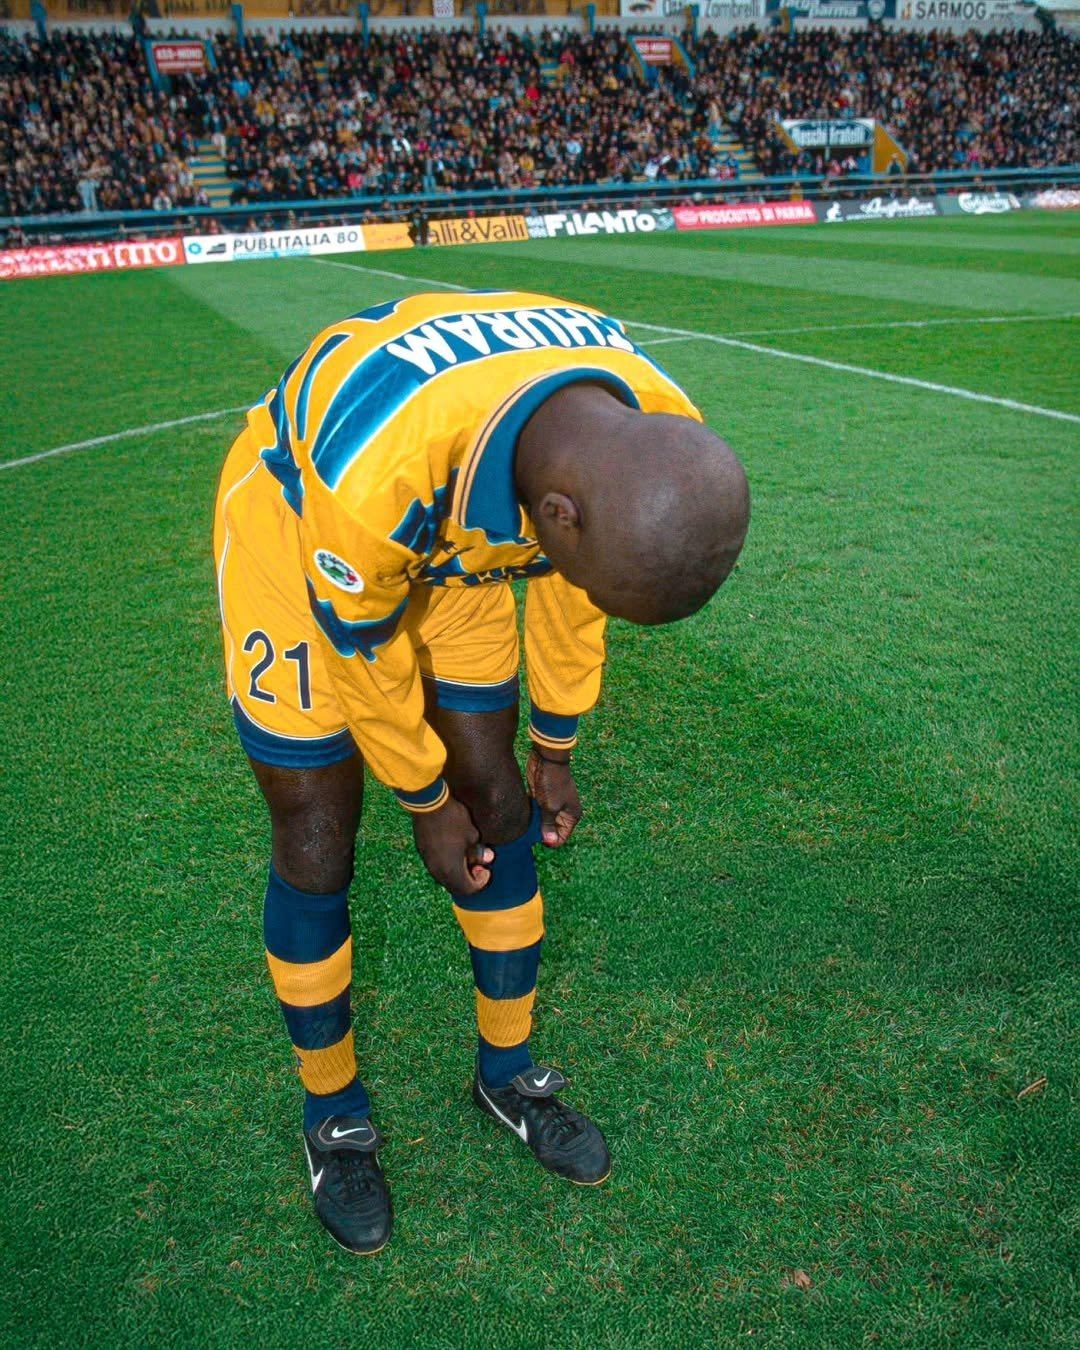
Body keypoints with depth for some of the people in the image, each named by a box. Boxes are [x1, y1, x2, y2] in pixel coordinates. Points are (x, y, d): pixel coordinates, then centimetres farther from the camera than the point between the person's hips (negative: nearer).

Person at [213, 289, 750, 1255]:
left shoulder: (659, 439, -26)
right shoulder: (375, 473, -44)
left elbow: (570, 594, -5)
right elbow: (366, 655, -23)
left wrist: (555, 751, 7)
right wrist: (426, 804, -7)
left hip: (453, 529, 5)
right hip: (298, 517, -4)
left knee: (498, 803, 6)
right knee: (316, 846, -2)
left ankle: (509, 1071, 29)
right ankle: (333, 1114, 23)